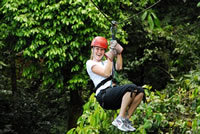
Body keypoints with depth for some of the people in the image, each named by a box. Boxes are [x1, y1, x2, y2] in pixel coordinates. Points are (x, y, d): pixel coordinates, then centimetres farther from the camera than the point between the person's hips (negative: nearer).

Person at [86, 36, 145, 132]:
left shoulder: (105, 62, 30)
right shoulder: (90, 63, 6)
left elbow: (119, 67, 12)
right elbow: (106, 73, -9)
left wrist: (119, 53, 6)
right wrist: (110, 57, -6)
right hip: (104, 95, -8)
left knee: (140, 91, -13)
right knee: (131, 87, -30)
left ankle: (126, 118, -10)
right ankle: (120, 120, -26)